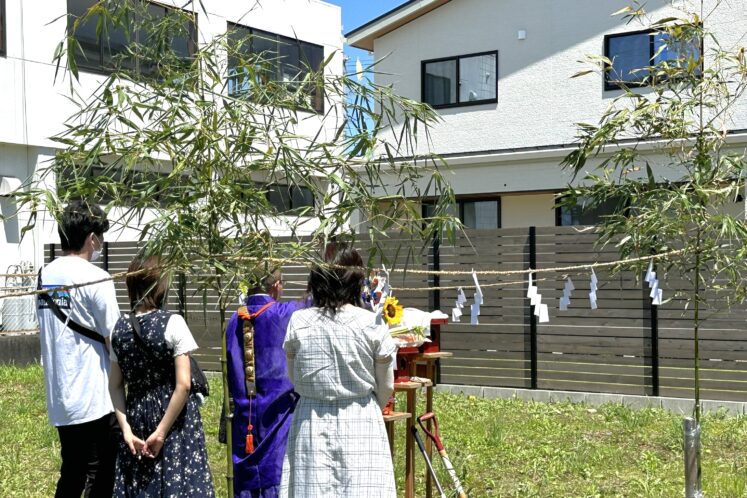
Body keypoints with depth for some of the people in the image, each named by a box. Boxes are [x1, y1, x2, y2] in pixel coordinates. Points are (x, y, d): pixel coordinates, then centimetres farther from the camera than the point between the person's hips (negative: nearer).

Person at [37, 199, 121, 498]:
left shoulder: (45, 275, 8)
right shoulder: (94, 278, -13)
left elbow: (48, 332, 15)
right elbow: (114, 341, -12)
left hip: (59, 398, 7)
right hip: (95, 398, -7)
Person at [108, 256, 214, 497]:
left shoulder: (119, 328, 1)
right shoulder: (173, 323, -13)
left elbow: (115, 386, 2)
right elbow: (183, 385, -17)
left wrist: (126, 428, 1)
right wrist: (162, 431, -13)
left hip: (137, 416, 5)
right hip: (174, 417, -4)